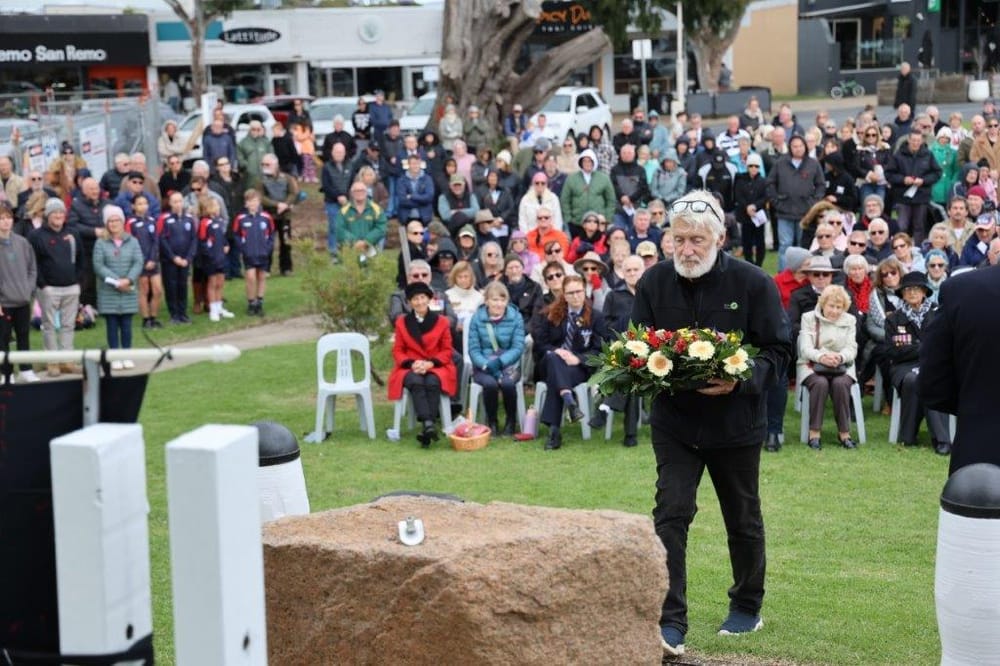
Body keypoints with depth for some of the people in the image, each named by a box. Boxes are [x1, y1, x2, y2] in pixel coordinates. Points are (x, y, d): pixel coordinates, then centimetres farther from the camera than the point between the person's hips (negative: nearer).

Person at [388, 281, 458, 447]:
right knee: (416, 382, -35)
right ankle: (428, 423, -49)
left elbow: (446, 351, 7)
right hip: (410, 368, 0)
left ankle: (427, 427, -42)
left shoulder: (441, 321, 9)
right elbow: (398, 351, 9)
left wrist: (430, 363, -12)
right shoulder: (402, 322, 11)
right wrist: (412, 363, -12)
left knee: (432, 382, -35)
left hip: (435, 367, 0)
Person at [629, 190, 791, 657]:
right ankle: (670, 623, -10)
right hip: (674, 421, 1)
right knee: (670, 514, -11)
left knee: (743, 520, 15)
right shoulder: (654, 281, -4)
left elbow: (778, 352, -9)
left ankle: (747, 606, 36)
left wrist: (741, 381, -26)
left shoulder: (753, 283, -11)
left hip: (735, 422, -1)